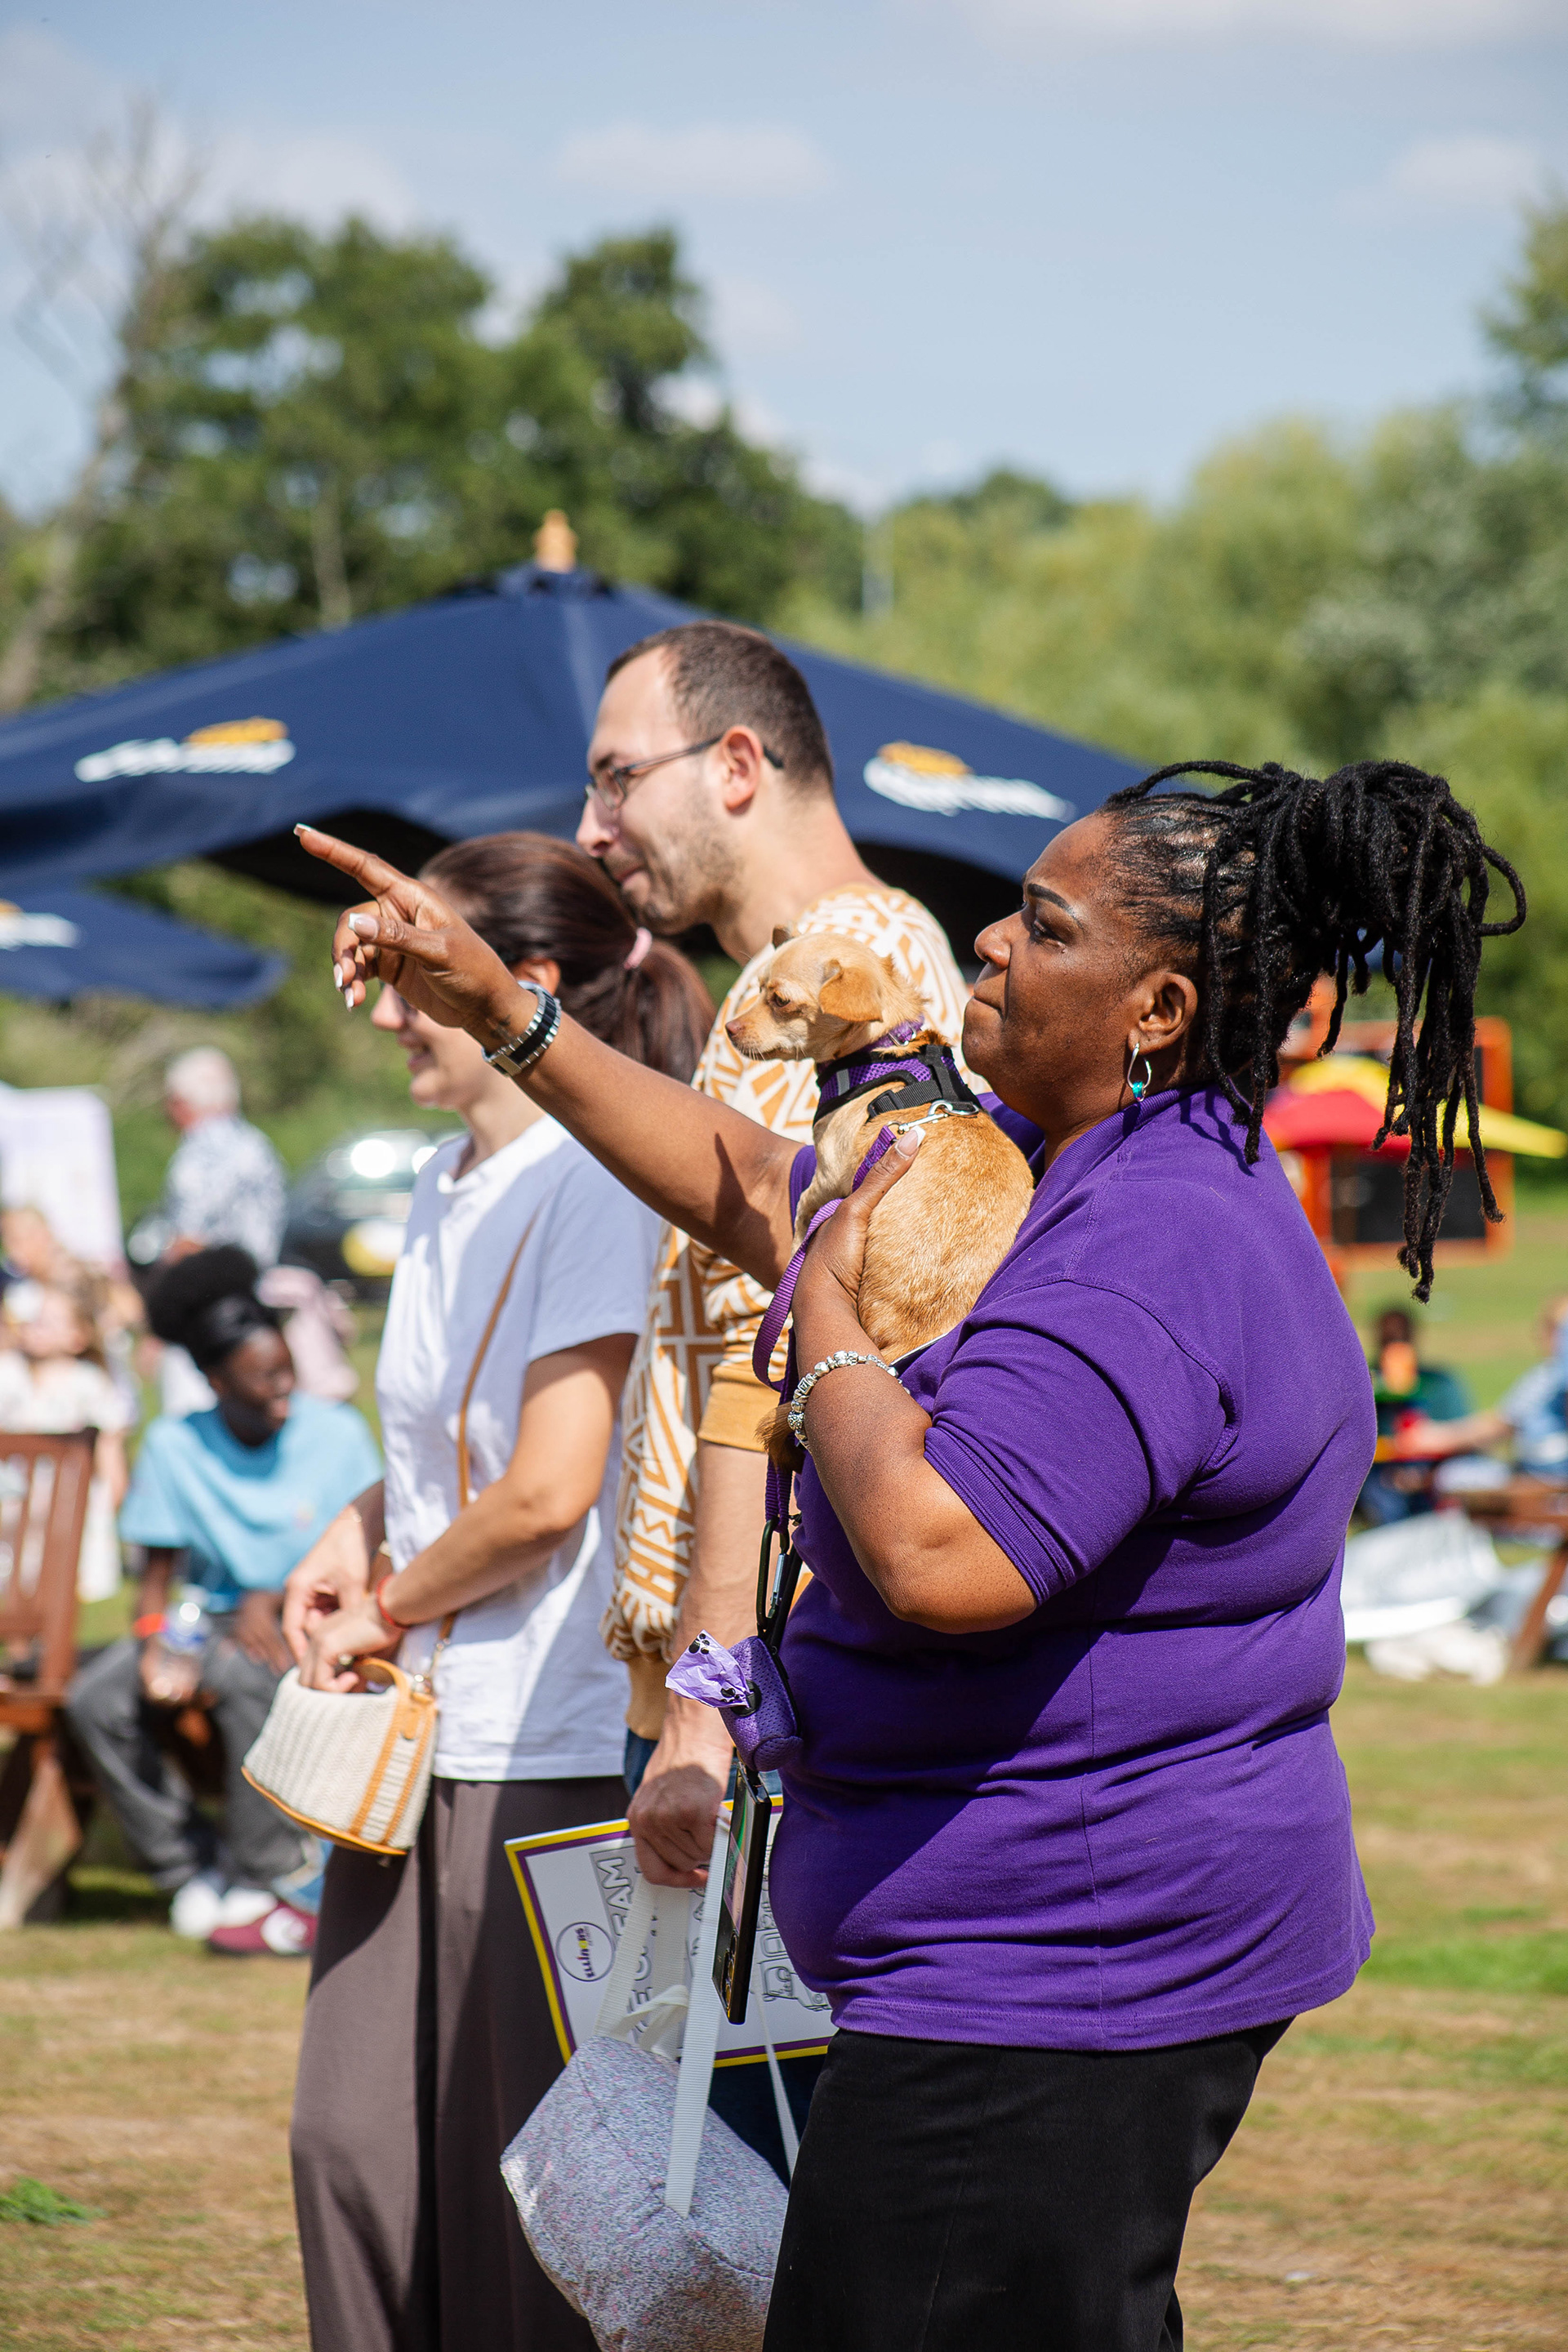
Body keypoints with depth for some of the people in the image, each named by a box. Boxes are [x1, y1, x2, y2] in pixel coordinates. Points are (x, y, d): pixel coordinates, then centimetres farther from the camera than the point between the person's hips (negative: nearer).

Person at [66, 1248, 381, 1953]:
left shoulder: (337, 1434, -6)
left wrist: (275, 1601, -17)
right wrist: (155, 1643, -19)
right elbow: (157, 1572, 2)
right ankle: (193, 1863, -7)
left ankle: (277, 1880, -22)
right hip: (212, 1621, 3)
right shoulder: (174, 1445, -1)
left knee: (248, 1678, -37)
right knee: (96, 1700, -22)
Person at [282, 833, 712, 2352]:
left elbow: (548, 1490, -19)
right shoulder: (446, 1187, 13)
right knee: (353, 2139, 8)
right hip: (419, 1738, 8)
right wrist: (360, 1532, 7)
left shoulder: (596, 1184, -14)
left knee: (522, 2176, -1)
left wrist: (387, 1607, -5)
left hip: (549, 1755, -8)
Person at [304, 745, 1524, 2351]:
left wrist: (821, 1312, -15)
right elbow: (754, 1189, 25)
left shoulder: (1152, 1249, -21)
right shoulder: (1064, 1181, 14)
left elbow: (938, 1553, -32)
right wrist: (498, 1012, 21)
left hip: (1049, 1974, -11)